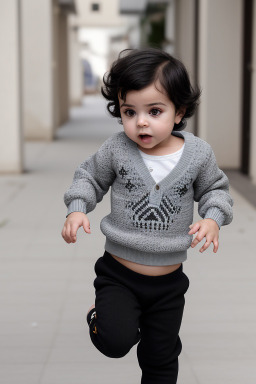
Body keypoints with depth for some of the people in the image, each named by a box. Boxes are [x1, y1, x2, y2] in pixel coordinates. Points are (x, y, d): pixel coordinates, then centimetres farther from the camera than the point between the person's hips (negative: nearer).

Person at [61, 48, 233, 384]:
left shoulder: (198, 153, -10)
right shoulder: (116, 150, -13)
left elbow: (215, 189, 6)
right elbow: (90, 177, 4)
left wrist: (213, 219, -13)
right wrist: (77, 209, -11)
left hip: (169, 280, 2)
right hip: (119, 274, -1)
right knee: (115, 342, -18)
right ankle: (102, 314, 17)